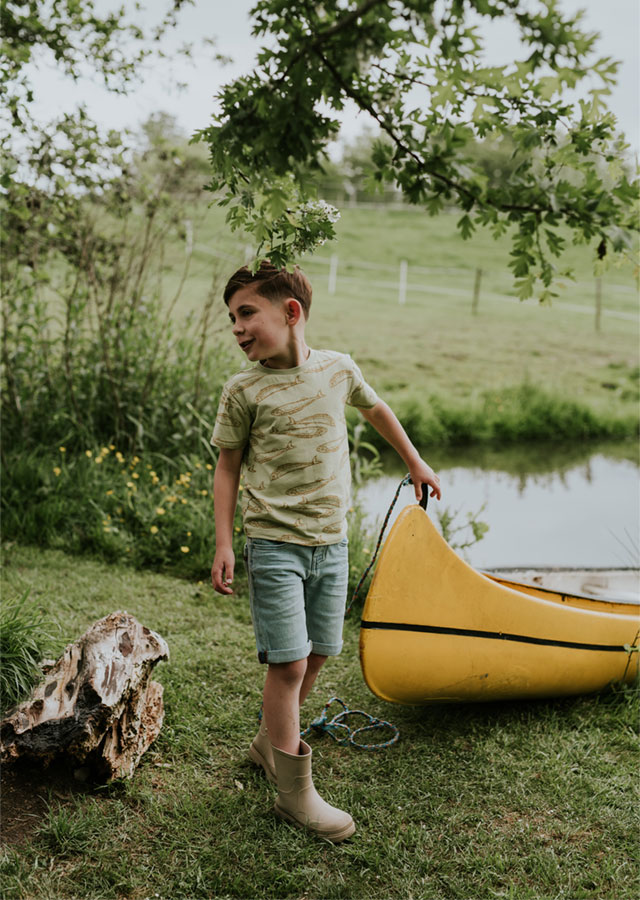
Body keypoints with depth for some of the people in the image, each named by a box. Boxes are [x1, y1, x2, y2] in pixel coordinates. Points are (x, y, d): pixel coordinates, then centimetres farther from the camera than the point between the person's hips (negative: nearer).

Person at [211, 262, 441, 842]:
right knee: (288, 663, -6)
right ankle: (295, 792, 7)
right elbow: (228, 467, 1)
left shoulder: (339, 369, 1)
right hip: (275, 543, -4)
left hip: (331, 541, 4)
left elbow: (376, 408, 21)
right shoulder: (244, 391, -7)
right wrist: (224, 544, -5)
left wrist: (415, 463, 30)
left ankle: (270, 743, 35)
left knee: (316, 656, 12)